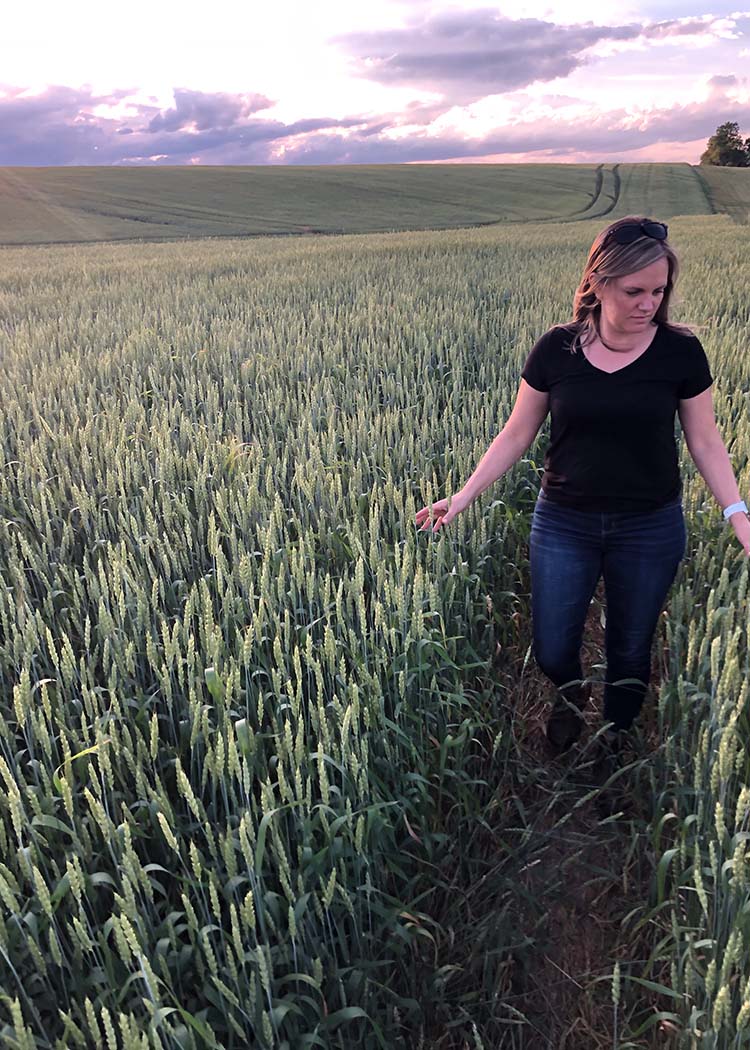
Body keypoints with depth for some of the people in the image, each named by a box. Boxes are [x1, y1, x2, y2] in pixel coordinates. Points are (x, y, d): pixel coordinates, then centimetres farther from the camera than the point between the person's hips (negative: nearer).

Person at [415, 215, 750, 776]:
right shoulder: (555, 349, -9)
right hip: (564, 525, 0)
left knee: (631, 652, 17)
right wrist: (463, 497, -6)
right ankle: (572, 691, 46)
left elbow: (704, 440, -1)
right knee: (552, 653, 7)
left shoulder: (681, 351, -9)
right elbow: (517, 434, -1)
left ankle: (615, 742, 46)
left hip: (651, 530, 0)